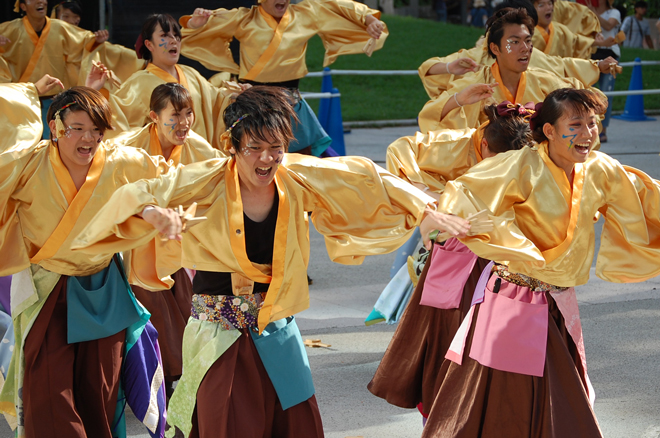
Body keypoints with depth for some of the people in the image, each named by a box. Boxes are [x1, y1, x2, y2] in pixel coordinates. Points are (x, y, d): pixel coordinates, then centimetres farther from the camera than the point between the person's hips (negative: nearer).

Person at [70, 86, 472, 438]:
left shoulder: (298, 179, -3)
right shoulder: (209, 182, -12)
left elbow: (364, 177, 5)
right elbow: (138, 195, -13)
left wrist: (427, 214, 3)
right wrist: (152, 213, -35)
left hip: (277, 331, 4)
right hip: (221, 335, -4)